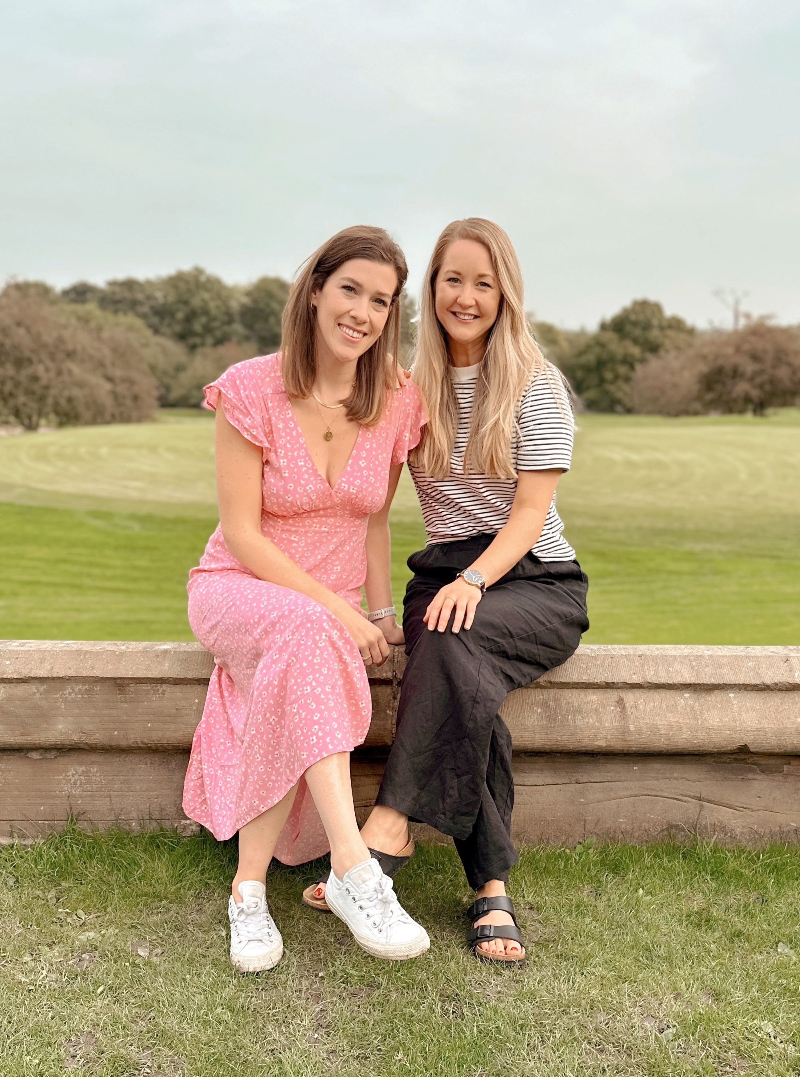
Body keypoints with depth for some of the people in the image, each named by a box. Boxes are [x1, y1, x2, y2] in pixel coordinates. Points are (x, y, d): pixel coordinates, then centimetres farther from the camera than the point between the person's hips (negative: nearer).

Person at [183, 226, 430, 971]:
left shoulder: (397, 402, -2)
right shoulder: (252, 390, -12)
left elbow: (374, 520, 9)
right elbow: (241, 533, -14)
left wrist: (379, 612, -3)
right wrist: (336, 611, -21)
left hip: (334, 607, 3)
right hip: (240, 588, -3)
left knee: (297, 692, -31)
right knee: (305, 632, -38)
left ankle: (249, 888, -15)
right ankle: (351, 868, -40)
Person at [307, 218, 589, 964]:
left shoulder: (535, 386, -1)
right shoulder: (412, 389, 11)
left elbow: (531, 511, -10)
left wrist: (474, 578, -26)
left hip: (536, 582, -2)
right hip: (445, 577, 3)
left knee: (452, 636, -36)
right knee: (461, 681, -31)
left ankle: (392, 822, -29)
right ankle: (492, 889, -25)